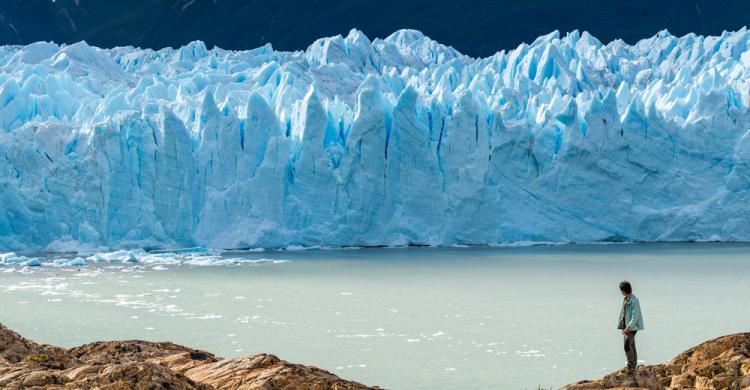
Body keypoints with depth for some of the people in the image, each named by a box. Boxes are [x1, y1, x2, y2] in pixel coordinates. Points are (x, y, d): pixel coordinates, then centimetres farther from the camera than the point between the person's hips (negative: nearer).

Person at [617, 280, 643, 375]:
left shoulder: (634, 301, -15)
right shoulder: (625, 300, 13)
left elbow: (635, 316, -19)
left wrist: (628, 327, -22)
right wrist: (622, 326, 12)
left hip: (632, 327, -9)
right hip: (626, 327, 9)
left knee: (627, 346, -17)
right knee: (631, 347, 11)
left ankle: (631, 367, -16)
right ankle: (632, 370, 16)